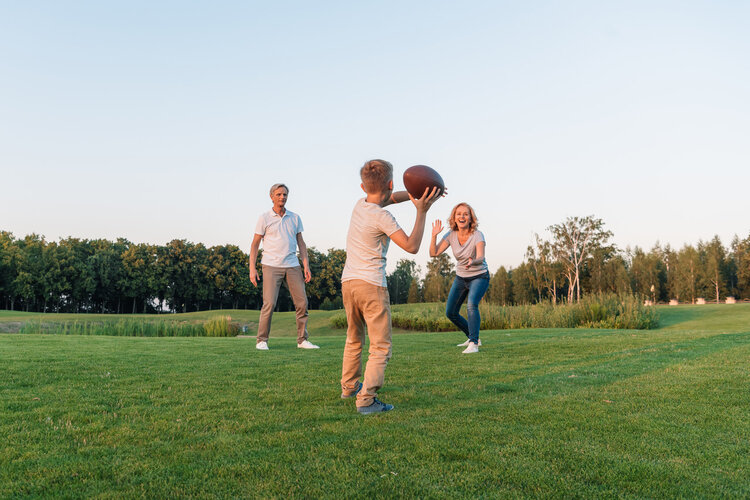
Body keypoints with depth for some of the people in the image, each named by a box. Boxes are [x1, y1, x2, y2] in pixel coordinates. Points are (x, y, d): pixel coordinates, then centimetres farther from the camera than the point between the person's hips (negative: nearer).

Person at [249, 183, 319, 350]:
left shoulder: (295, 218, 12)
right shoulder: (264, 218, 1)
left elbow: (301, 243, 14)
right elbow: (255, 244, 2)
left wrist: (306, 266, 5)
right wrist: (252, 268, -6)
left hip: (292, 266, 4)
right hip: (271, 266, -4)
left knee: (302, 302, 0)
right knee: (269, 303, -12)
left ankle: (302, 340, 10)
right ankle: (262, 340, 1)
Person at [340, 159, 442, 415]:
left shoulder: (359, 204, 6)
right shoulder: (382, 217, -15)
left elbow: (391, 198, 22)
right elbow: (412, 246, -14)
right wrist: (421, 211, -12)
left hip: (348, 282, 8)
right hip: (371, 284, -8)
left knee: (354, 338, 24)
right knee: (380, 346, -3)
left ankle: (349, 386, 37)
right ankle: (366, 399, -11)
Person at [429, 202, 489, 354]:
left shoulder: (477, 235, -23)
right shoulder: (451, 235, -10)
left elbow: (480, 257, -38)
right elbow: (434, 253, -15)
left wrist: (472, 262, -59)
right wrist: (434, 235, -28)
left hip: (479, 277, -5)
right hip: (461, 278, 6)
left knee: (471, 305, -31)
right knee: (450, 313, 6)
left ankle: (473, 344, -25)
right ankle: (473, 337, 27)